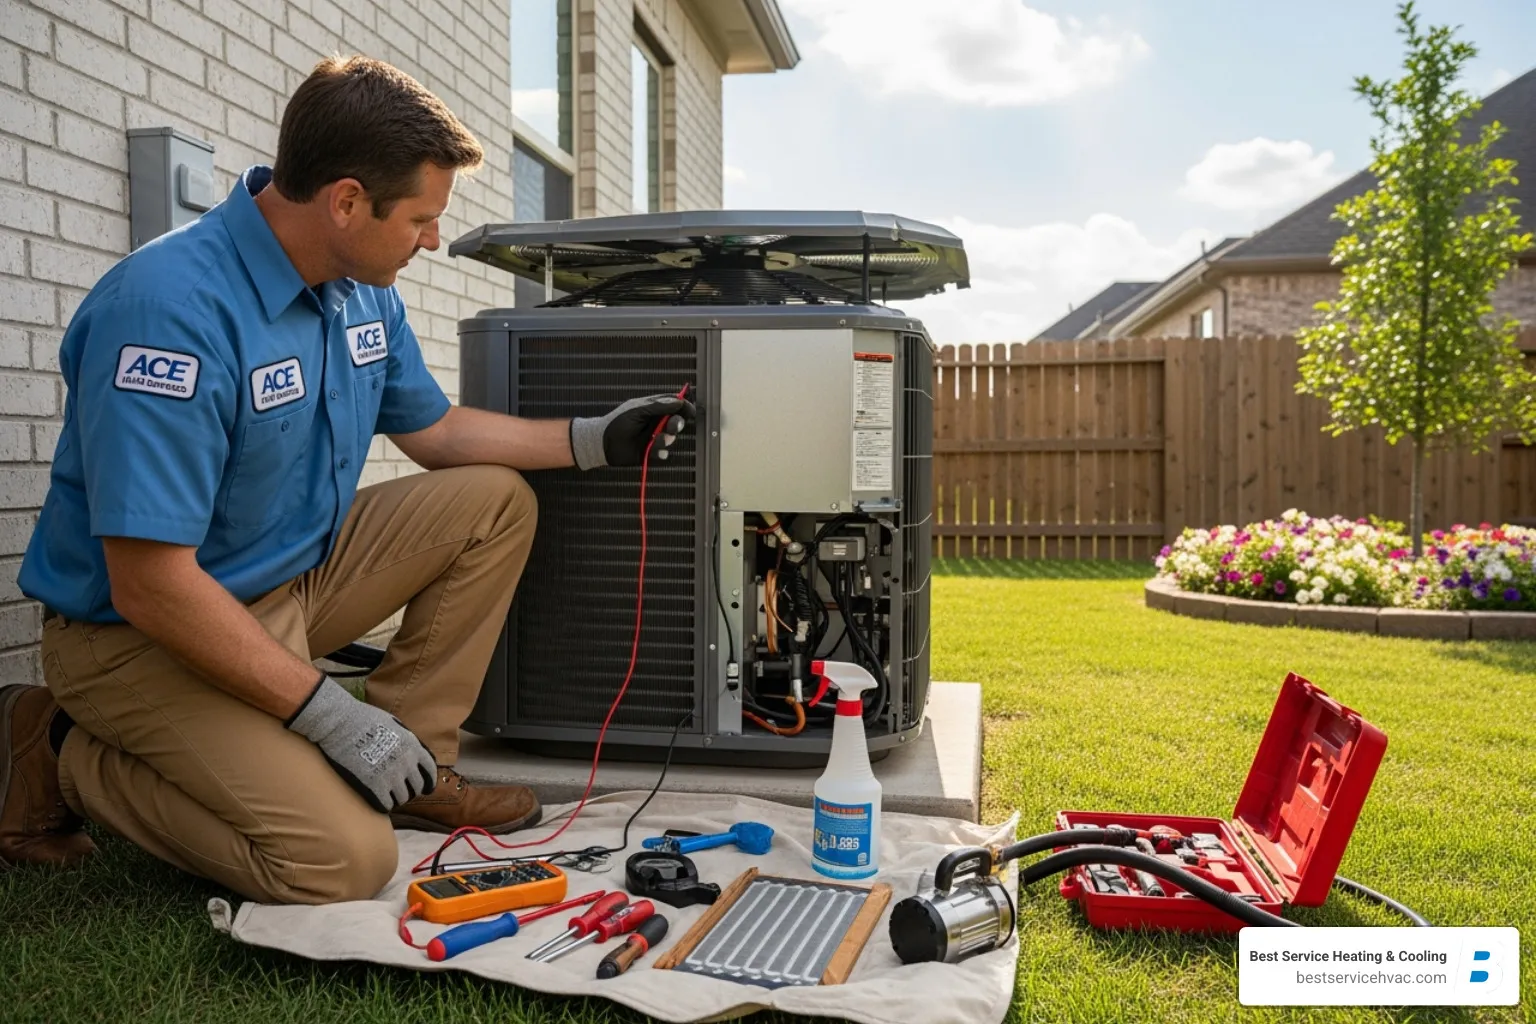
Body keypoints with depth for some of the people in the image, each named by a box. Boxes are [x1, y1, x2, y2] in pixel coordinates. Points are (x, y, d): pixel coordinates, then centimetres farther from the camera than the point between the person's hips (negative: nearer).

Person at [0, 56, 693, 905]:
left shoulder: (364, 290, -2)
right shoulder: (171, 310, -29)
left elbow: (433, 430, 14)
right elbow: (151, 588, -29)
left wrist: (593, 440, 4)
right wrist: (329, 714, -25)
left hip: (297, 572, 9)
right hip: (143, 634, -8)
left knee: (495, 502, 2)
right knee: (344, 859, -20)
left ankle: (410, 765, 5)